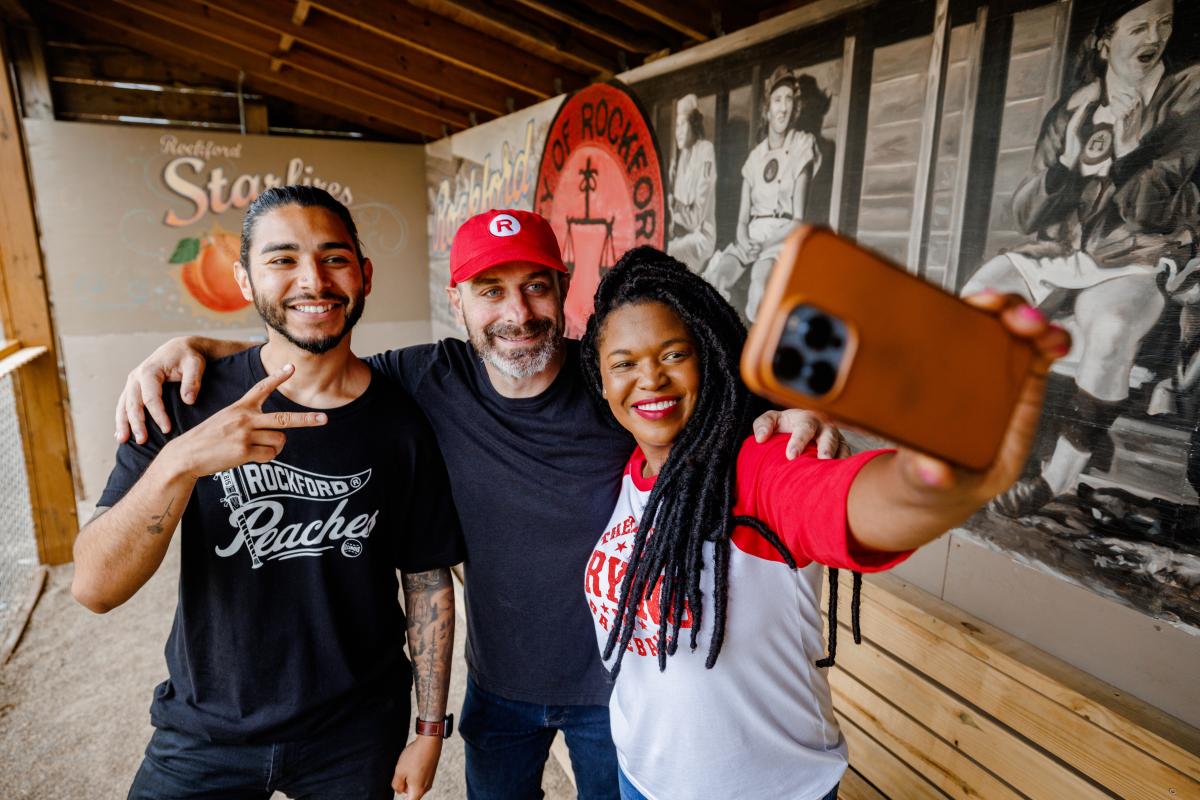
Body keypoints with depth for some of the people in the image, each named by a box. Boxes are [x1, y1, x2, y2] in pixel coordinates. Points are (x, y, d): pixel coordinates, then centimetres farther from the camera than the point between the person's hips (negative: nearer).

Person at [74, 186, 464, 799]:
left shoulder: (401, 421, -13)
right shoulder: (188, 402, -12)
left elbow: (428, 580, -6)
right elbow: (94, 587, -17)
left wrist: (430, 729, -2)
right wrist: (178, 461, -34)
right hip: (204, 732, 1)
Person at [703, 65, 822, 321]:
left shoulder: (803, 145, 4)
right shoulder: (754, 157, 16)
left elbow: (798, 218, -3)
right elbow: (742, 217, 12)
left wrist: (764, 245, -16)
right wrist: (743, 239, -11)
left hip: (783, 237, -3)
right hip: (752, 236, 4)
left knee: (759, 281, -37)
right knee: (716, 279, -28)